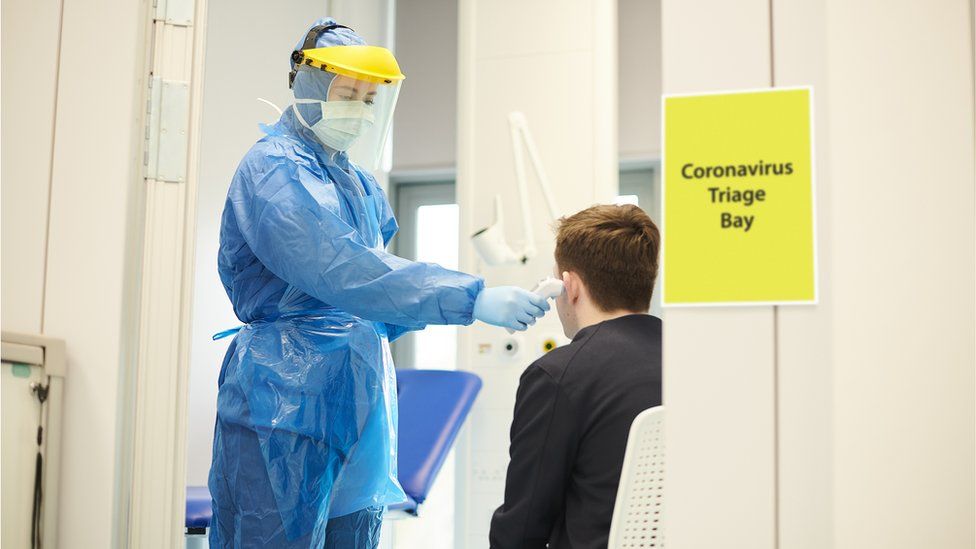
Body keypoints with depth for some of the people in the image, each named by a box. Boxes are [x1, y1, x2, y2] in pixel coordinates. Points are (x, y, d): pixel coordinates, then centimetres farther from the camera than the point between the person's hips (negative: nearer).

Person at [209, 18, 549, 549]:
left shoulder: (357, 184, 16)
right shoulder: (273, 171, -12)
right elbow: (344, 274, -25)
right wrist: (475, 300, -30)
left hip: (358, 402, 8)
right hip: (286, 403, -8)